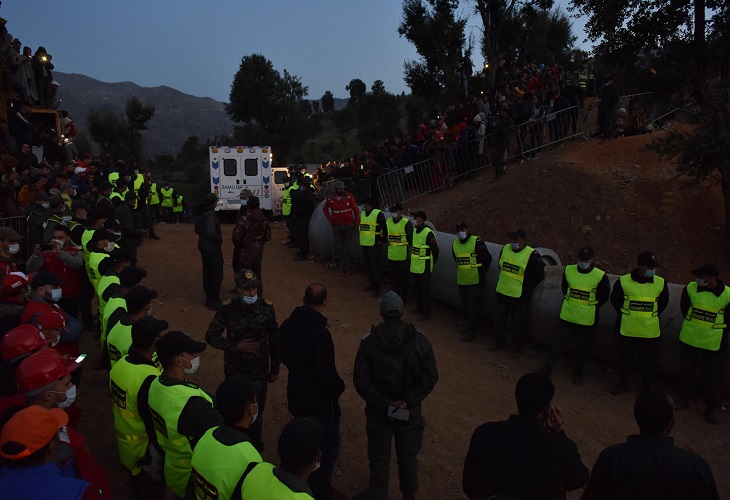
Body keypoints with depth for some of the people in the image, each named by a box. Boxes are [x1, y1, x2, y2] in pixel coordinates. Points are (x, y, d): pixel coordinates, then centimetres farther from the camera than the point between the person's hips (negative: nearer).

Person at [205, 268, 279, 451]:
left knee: (257, 409, 14)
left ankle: (255, 439, 41)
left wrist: (275, 369, 4)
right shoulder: (228, 309, -17)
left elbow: (274, 340, -3)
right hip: (234, 370, 0)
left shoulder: (266, 307, -14)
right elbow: (211, 336, -9)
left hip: (259, 370, 0)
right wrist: (236, 346, -23)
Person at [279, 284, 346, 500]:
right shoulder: (320, 333, -30)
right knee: (328, 446, 12)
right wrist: (338, 387, -10)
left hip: (297, 395, 8)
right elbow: (326, 372, -29)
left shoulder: (287, 324, -5)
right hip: (321, 400, -8)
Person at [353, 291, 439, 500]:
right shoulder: (419, 340, -10)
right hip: (410, 412, 1)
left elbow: (361, 380, -18)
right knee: (408, 459, 22)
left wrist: (384, 403, -16)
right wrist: (409, 401, -15)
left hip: (379, 413, -1)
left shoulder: (369, 341, -13)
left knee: (379, 461, 17)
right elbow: (430, 376, -13)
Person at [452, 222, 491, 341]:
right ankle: (466, 324, 35)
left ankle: (471, 331, 6)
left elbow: (487, 258, -8)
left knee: (473, 306, -2)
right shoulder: (455, 244, 6)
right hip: (461, 281, 6)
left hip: (475, 281, -6)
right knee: (464, 305, 16)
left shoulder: (477, 241, -13)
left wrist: (481, 271, 3)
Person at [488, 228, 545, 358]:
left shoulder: (532, 255, -14)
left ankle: (516, 348, 25)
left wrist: (527, 288, 2)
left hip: (520, 296, -5)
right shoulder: (505, 248, 2)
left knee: (518, 325, 7)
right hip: (502, 292, 5)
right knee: (498, 320, 16)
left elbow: (539, 276, -5)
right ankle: (499, 342, 35)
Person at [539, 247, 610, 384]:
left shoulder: (600, 276, -12)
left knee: (584, 348, 14)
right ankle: (547, 369, 19)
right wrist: (572, 302, 10)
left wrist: (590, 306, 1)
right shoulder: (569, 270, -4)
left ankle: (578, 373, 33)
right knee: (558, 343, 7)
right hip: (567, 316, 2)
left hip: (588, 320, -1)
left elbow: (604, 297, 0)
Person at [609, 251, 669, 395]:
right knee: (625, 358, 14)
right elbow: (615, 299, 6)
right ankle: (623, 383, 31)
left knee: (648, 361, 12)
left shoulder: (660, 283, -4)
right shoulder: (624, 281, -9)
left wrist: (652, 316, 8)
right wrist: (625, 315, 6)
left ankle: (647, 387, 30)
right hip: (627, 329, -1)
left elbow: (663, 302, 12)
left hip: (650, 331, 1)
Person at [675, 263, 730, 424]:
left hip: (714, 343, -3)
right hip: (689, 338, 3)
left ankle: (711, 408, 25)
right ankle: (684, 398, 36)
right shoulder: (690, 288, -9)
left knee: (713, 377, 9)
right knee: (687, 370, 17)